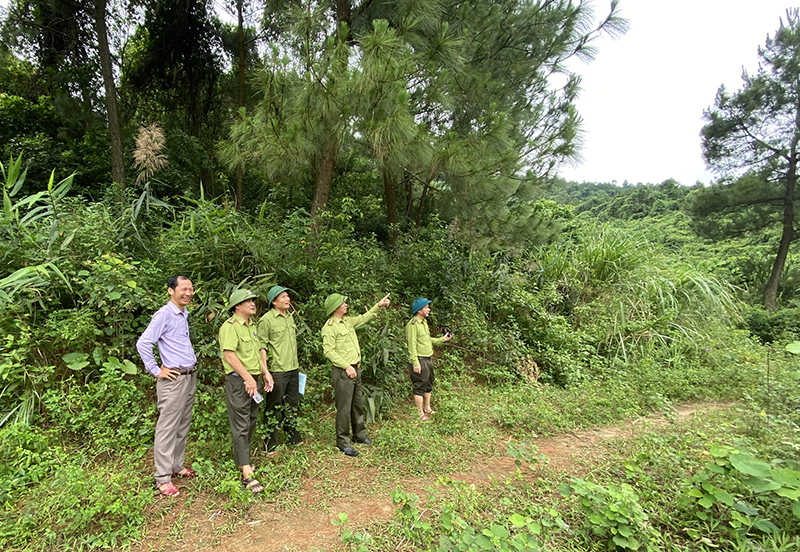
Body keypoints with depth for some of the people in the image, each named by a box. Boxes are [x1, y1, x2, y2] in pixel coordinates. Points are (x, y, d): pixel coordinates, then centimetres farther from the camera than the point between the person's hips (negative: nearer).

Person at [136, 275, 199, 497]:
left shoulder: (184, 314, 13)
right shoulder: (164, 314, -14)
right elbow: (143, 343, -19)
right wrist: (156, 371, -15)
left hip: (190, 377, 9)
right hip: (173, 379, -8)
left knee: (183, 426, 16)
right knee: (167, 428, -1)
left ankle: (176, 466, 29)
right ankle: (163, 478, 8)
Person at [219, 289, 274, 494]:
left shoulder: (252, 325, 16)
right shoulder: (230, 326, -13)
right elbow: (229, 354, -23)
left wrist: (265, 372, 10)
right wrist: (247, 378, -25)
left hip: (253, 380, 9)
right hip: (238, 380, -9)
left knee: (251, 421, 17)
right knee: (241, 426, -6)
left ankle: (241, 460, 33)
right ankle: (247, 474, -3)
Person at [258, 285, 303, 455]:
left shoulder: (290, 317, 12)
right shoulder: (266, 320, -12)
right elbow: (261, 347, -13)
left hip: (293, 370, 7)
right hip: (277, 371, -7)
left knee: (292, 405, 18)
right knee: (273, 408, 3)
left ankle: (294, 437, 32)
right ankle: (270, 445, 15)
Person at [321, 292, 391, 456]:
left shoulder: (347, 321, 11)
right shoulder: (329, 327, -14)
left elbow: (363, 318, 24)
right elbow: (329, 351, -19)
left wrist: (378, 306, 16)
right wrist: (347, 366, -20)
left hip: (355, 370, 9)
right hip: (343, 372, -9)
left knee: (358, 404, 19)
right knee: (344, 408, -1)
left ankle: (359, 435, 34)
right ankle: (343, 442, 12)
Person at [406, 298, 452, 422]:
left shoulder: (424, 322, 13)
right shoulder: (413, 324, -18)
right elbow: (412, 345, -21)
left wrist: (443, 339, 13)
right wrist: (415, 363, -23)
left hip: (428, 359, 10)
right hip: (420, 361, -10)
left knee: (428, 385, 19)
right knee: (419, 387, 0)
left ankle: (427, 408, 34)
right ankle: (420, 413, 10)